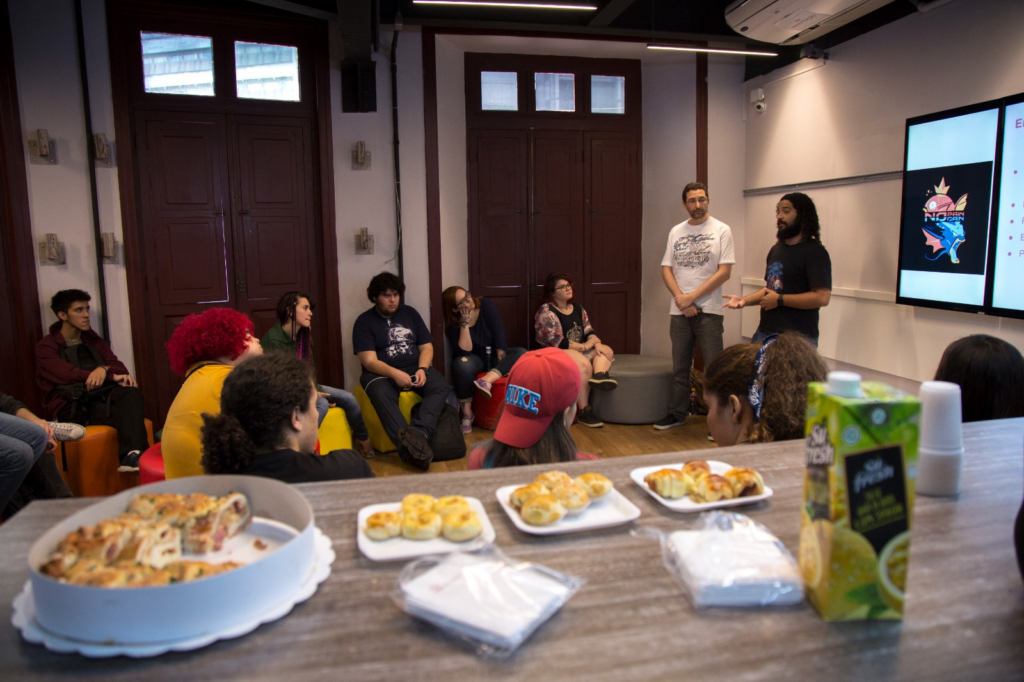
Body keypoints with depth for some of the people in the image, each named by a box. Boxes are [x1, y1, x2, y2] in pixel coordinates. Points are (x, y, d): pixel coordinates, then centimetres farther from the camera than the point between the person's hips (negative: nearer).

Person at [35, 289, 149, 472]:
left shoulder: (93, 340, 20)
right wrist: (112, 376, -22)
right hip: (71, 408, -4)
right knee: (127, 412, -34)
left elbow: (118, 366, 7)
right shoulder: (46, 347, 5)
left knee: (131, 392, -33)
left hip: (99, 398, 4)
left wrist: (105, 369, -18)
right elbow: (69, 375, -12)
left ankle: (132, 455, -50)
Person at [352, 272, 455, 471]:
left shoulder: (410, 313, 12)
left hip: (415, 367, 3)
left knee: (440, 386, -28)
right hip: (380, 373, -3)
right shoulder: (364, 322, 0)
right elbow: (369, 361, -10)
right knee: (382, 395, -38)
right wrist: (395, 374, -28)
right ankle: (408, 448, -51)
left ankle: (419, 433, -48)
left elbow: (427, 347, 9)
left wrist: (422, 369, -13)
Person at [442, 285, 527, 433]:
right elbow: (464, 352, -23)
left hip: (494, 356, 3)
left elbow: (499, 329, -11)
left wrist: (500, 351, -24)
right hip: (475, 359, -3)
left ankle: (487, 380, -42)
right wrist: (465, 323, -26)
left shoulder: (486, 306, -7)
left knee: (522, 353, -25)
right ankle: (467, 412, -25)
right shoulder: (454, 325, -13)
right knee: (461, 363, -39)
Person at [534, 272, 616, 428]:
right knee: (584, 364, -33)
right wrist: (584, 346, -16)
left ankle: (600, 375, -46)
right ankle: (583, 411, -31)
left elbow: (588, 331, 7)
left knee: (606, 351, -12)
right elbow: (557, 342, -19)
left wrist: (596, 343, -16)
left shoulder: (577, 307, 12)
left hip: (578, 350, 8)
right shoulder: (546, 311, -12)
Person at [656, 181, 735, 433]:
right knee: (679, 368, 13)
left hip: (709, 311, -4)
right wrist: (680, 297, -9)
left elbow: (724, 272, -9)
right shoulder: (676, 232, 11)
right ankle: (677, 414, 25)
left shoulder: (721, 230, -2)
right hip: (679, 311, 4)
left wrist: (692, 296, -13)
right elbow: (666, 269, 7)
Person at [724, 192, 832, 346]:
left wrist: (779, 300, -16)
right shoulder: (776, 249, 15)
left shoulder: (814, 252, -11)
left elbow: (822, 297, -20)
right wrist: (745, 300, 7)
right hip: (765, 333, 7)